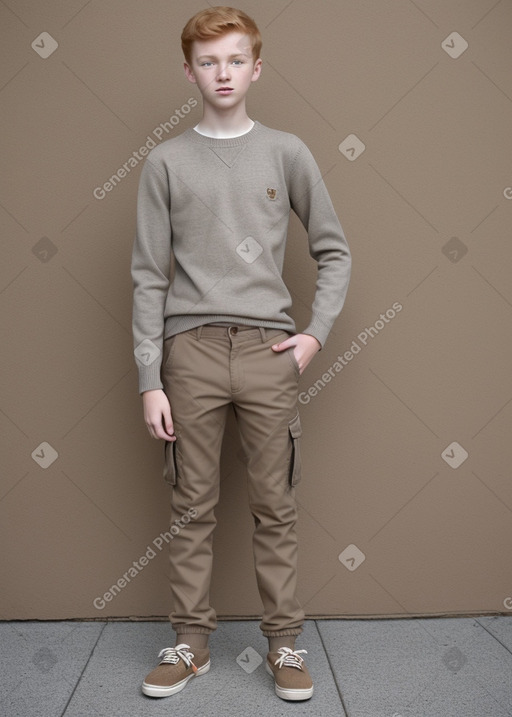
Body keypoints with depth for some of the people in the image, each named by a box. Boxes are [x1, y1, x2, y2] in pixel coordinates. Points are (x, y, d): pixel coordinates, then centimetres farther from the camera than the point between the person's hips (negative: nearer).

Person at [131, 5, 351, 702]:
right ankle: (191, 641, 21)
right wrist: (150, 380, -2)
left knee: (276, 506, 5)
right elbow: (149, 276, 3)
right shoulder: (166, 161, 6)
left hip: (269, 349, 0)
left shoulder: (287, 152, 8)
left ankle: (284, 641, 19)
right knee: (193, 507, 7)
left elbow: (335, 252, 13)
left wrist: (315, 333, 0)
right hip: (190, 349, 0)